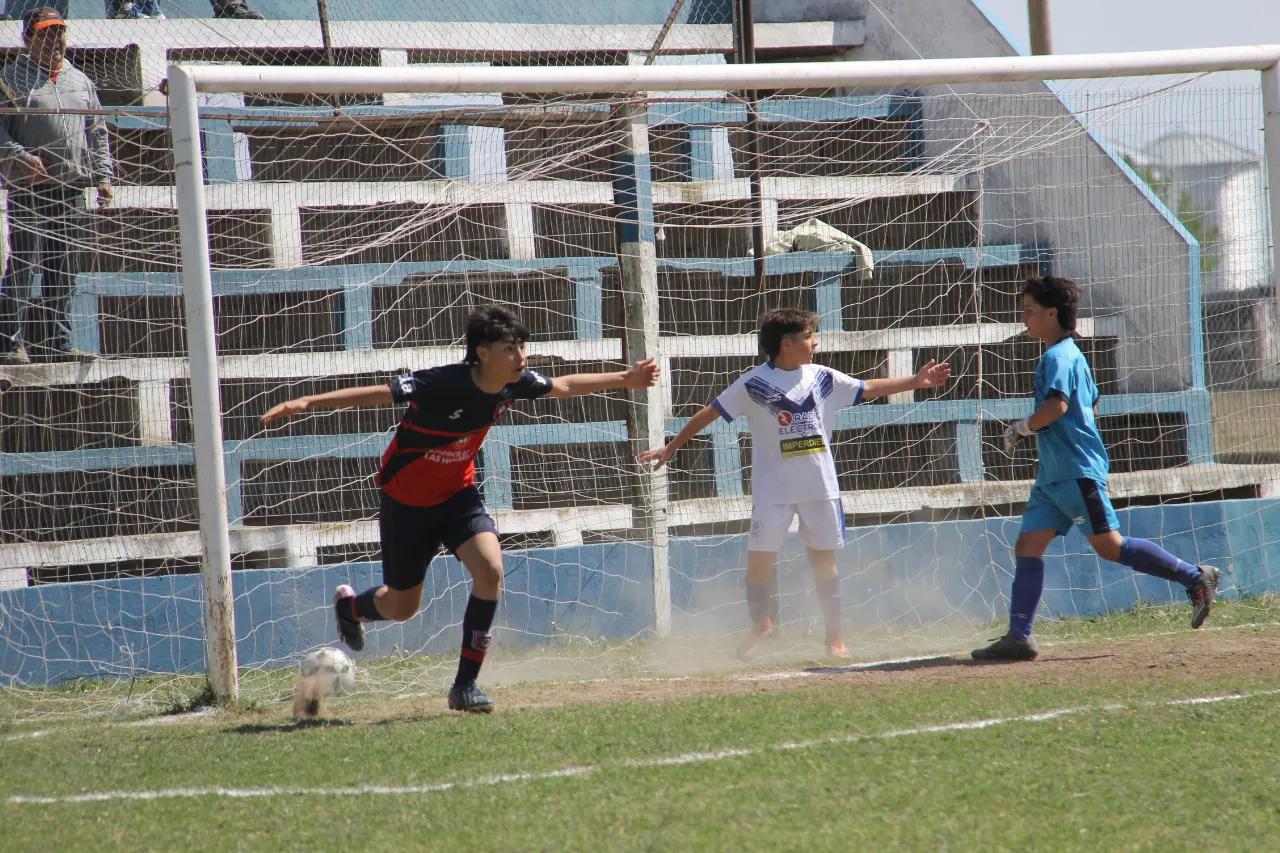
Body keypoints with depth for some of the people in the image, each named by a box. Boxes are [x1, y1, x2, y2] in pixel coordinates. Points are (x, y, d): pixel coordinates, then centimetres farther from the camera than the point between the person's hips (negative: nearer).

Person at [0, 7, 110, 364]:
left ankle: (58, 339, 12)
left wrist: (103, 174, 11)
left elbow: (97, 133, 21)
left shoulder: (81, 83, 18)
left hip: (71, 188, 5)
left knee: (64, 271, 6)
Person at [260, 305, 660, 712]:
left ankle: (465, 685, -10)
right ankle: (349, 605, 47)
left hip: (458, 494, 5)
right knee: (402, 607, 8)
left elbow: (564, 386, 6)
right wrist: (308, 402, -45)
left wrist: (625, 379, 7)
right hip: (408, 502, -4)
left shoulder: (515, 383, -13)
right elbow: (377, 394, -37)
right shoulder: (444, 384, -32)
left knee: (490, 571, -21)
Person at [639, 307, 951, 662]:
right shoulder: (754, 383, -8)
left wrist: (916, 381, 10)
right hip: (773, 488, -3)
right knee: (759, 559, -3)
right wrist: (670, 447, -5)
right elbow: (710, 413, -4)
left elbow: (867, 388, 13)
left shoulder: (823, 378, 4)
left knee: (823, 558, 6)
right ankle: (761, 625, 22)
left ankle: (835, 636, 15)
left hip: (820, 486, 3)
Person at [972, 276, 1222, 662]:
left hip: (1078, 471, -10)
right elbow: (1090, 406, 27)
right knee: (1028, 546, 3)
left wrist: (1021, 428, -12)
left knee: (1109, 545, -11)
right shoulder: (1071, 354, 19)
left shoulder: (1059, 356, -12)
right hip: (1053, 474, 10)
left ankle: (1195, 577, -4)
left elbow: (1057, 405, -26)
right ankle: (1019, 637, 0)